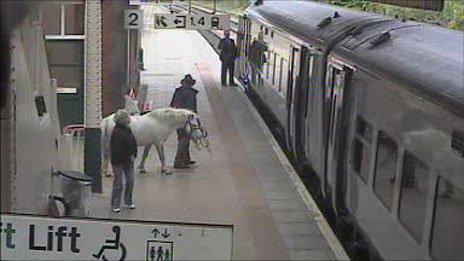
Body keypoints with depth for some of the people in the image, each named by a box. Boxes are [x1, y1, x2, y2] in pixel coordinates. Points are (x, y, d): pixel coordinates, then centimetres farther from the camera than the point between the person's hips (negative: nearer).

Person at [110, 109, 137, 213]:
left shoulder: (127, 130, 9)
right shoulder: (116, 132, -17)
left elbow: (134, 143, 14)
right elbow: (118, 149, -21)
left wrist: (133, 155, 0)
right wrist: (128, 157, -15)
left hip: (128, 161, 8)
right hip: (119, 162, -8)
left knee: (130, 181, 12)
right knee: (118, 183, -4)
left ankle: (128, 201, 27)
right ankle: (115, 205, 4)